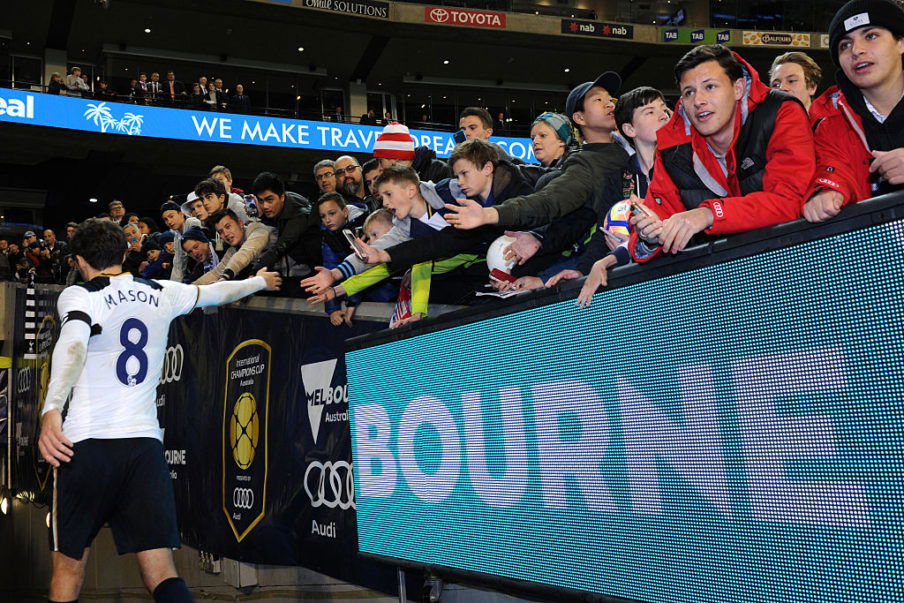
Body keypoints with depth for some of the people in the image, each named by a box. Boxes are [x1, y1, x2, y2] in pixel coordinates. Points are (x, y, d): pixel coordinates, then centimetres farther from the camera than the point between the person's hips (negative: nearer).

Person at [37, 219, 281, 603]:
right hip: (145, 442, 3)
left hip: (87, 442, -3)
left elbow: (74, 344, -20)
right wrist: (260, 281, 50)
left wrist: (51, 410, -33)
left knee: (68, 569, 9)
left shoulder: (78, 296, 1)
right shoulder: (160, 294, 13)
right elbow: (217, 292, 30)